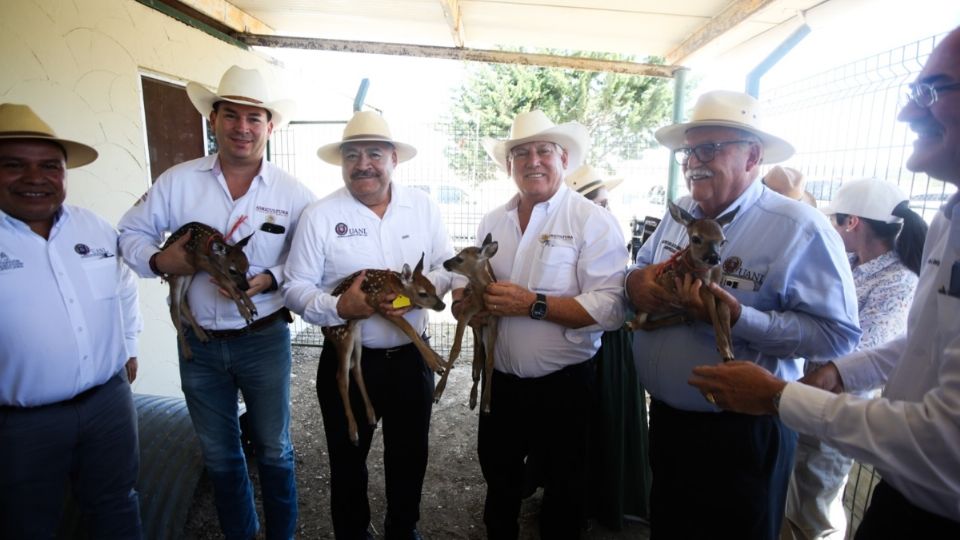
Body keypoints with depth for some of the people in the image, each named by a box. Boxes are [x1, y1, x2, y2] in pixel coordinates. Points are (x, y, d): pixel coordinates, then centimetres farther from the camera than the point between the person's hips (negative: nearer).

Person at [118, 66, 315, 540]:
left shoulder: (292, 192, -6)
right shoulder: (177, 181, -2)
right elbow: (131, 233, 7)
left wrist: (270, 278, -21)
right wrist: (158, 261, -13)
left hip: (264, 340, -2)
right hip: (199, 342, 2)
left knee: (274, 450, 14)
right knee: (219, 455, 20)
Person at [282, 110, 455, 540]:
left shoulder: (423, 206, -1)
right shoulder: (319, 215, -9)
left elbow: (448, 265, 2)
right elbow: (295, 288, -6)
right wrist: (338, 308, -25)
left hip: (412, 357, 3)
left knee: (410, 456, 22)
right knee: (348, 460, 19)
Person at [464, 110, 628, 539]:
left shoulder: (593, 221, -12)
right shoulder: (492, 222, 6)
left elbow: (610, 309, -21)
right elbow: (465, 280, 10)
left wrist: (533, 304, -27)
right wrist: (464, 300, -13)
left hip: (563, 386, -5)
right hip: (499, 380, 6)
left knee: (564, 494, 19)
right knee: (498, 482, 27)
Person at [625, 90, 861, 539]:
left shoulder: (799, 228, -17)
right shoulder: (679, 213, 3)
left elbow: (838, 333, -20)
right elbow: (641, 270, 13)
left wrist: (738, 318, -31)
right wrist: (636, 281, -11)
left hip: (742, 434, -5)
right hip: (666, 418, 6)